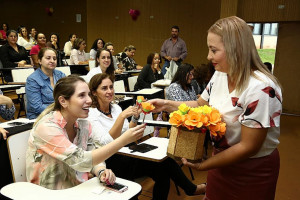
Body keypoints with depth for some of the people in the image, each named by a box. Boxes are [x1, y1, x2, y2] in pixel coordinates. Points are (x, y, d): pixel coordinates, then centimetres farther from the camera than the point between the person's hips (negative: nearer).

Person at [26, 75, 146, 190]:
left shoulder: (83, 124, -1)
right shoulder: (46, 127, -21)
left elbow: (93, 158, 3)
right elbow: (81, 161, -27)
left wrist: (102, 172, -19)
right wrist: (123, 140, -32)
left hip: (79, 188, 5)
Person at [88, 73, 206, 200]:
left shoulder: (115, 108, 9)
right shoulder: (91, 115, -11)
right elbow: (106, 143, -23)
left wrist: (135, 117, -3)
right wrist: (122, 116, -30)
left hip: (126, 154, 7)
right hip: (111, 163, -6)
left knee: (162, 173, -17)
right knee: (162, 161, -17)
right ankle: (190, 189, 5)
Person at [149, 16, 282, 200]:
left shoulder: (261, 89, -28)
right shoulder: (220, 75, -6)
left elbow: (248, 147, -25)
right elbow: (200, 105, 8)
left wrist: (202, 165, -19)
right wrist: (167, 104, -5)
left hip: (254, 170, -6)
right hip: (223, 159, 6)